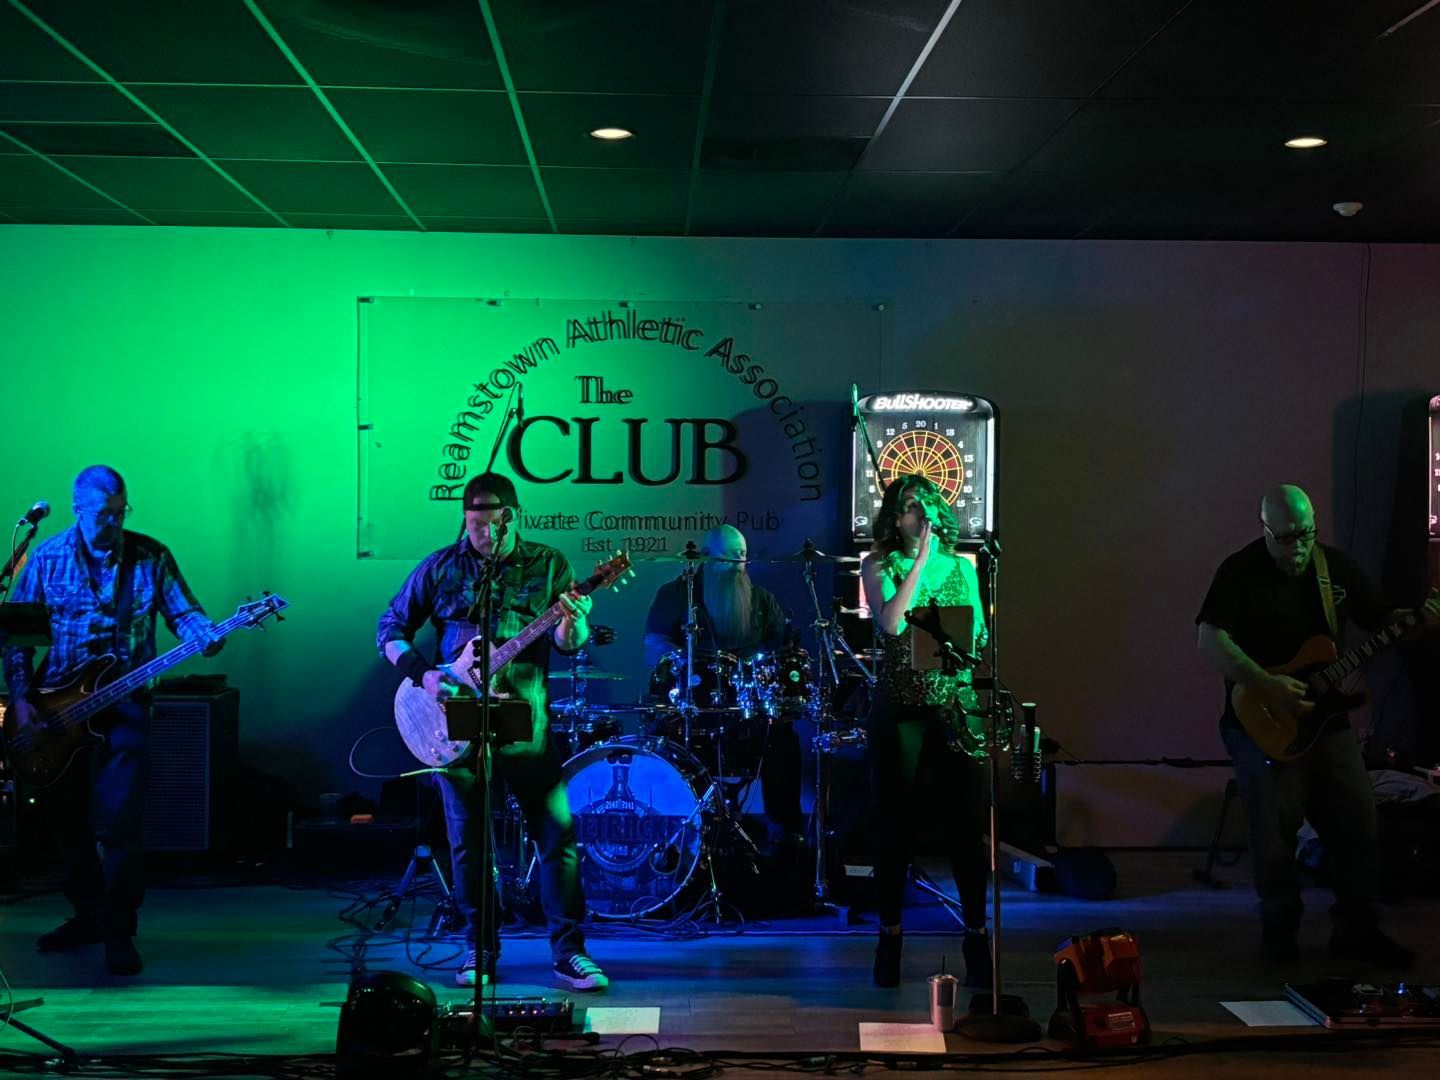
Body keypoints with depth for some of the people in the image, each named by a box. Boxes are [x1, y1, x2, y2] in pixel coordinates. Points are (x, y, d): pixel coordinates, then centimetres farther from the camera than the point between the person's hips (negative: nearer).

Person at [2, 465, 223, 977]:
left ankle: (119, 930, -4)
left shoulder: (151, 557, 1)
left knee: (118, 820, -11)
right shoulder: (46, 559, 1)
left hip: (123, 700, -2)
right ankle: (88, 914, 27)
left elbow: (183, 610, 3)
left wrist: (206, 636, -20)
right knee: (68, 817, 11)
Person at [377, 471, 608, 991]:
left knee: (558, 834, -5)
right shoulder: (440, 568, 4)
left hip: (526, 723, -1)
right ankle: (480, 951, 20)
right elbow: (390, 629, 8)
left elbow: (568, 643, -3)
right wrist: (421, 674, -8)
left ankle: (568, 951, 3)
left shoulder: (548, 565, 2)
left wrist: (572, 626, -26)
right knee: (469, 842, 7)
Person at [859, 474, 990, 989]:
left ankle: (976, 934, 10)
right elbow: (892, 622, -15)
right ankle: (890, 935, 14)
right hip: (901, 708, -2)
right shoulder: (880, 566, 3)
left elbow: (980, 638, 13)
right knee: (896, 820, 3)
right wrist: (921, 561, -12)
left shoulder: (964, 568, 11)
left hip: (957, 708, 2)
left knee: (967, 820, 0)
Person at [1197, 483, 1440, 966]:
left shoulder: (1337, 566, 5)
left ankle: (1356, 930, 19)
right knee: (1274, 832, -2)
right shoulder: (1240, 572, -10)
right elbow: (1210, 641, -18)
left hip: (1327, 719, 5)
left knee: (1357, 825, 5)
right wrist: (1267, 686, -26)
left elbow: (1382, 621, 14)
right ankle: (1279, 933, 16)